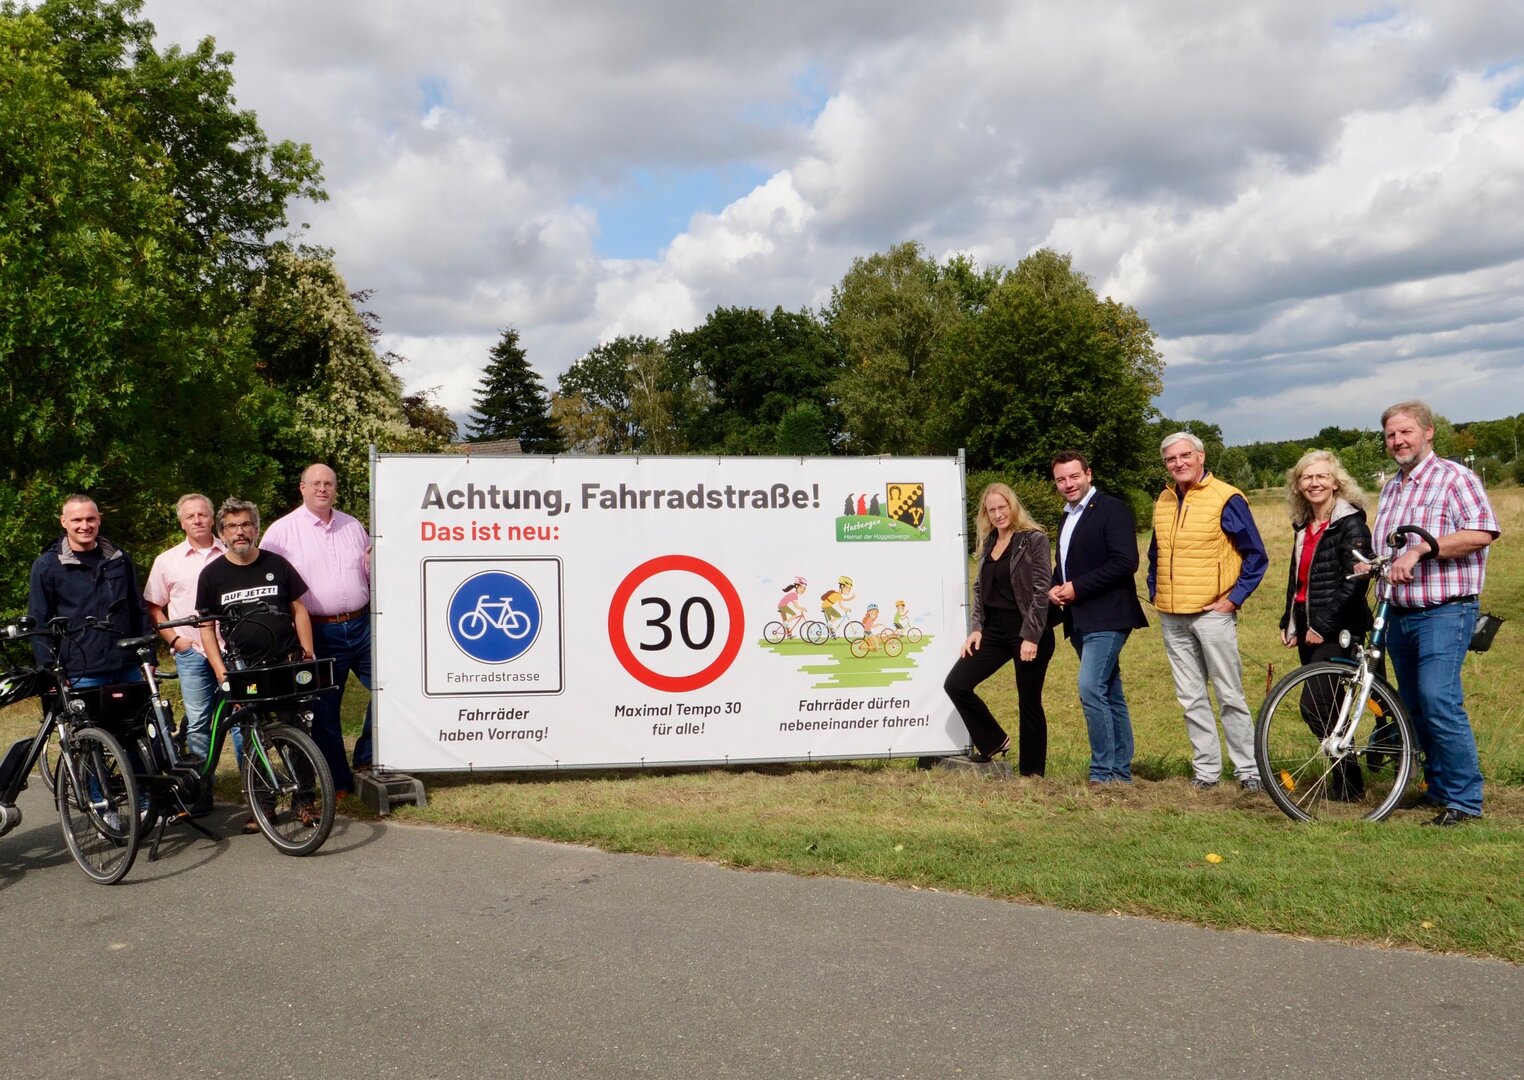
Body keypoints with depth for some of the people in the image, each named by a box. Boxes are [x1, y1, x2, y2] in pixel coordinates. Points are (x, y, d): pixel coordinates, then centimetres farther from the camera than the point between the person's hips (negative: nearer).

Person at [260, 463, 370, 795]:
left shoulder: (353, 526, 13)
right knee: (324, 709, 4)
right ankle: (338, 782, 16)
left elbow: (372, 574, 21)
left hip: (361, 625, 4)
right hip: (320, 633, -3)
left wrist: (375, 564, -3)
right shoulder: (283, 530, 0)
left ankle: (366, 757, 19)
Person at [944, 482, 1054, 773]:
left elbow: (1041, 590, -12)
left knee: (1029, 703, 2)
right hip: (993, 629, 7)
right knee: (955, 684, -2)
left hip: (1027, 630, -7)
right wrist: (976, 628, 4)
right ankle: (994, 741, 15)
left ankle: (1032, 773, 14)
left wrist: (1031, 637, -17)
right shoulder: (988, 543, 13)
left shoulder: (1034, 539, -7)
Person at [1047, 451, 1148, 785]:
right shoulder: (1068, 517, 19)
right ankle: (1120, 772, 17)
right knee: (1110, 695, 12)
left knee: (1091, 688, -17)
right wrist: (1054, 588, 5)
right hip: (1080, 620, 9)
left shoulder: (1113, 509, -8)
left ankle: (1103, 772, -11)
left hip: (1107, 617, -9)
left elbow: (1126, 562, -18)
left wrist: (1077, 588, -18)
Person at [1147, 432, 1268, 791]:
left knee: (1230, 696, 0)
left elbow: (1256, 555, -5)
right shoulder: (1163, 502, 12)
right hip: (1171, 617, 6)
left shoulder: (1226, 498, -6)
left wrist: (1234, 598, -10)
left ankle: (1248, 770, 8)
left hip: (1212, 613, -6)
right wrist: (1155, 593, 13)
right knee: (1191, 699, 9)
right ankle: (1206, 769, 16)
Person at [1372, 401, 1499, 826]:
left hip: (1444, 612, -8)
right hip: (1399, 614, 8)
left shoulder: (1454, 478, -5)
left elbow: (1481, 533, -19)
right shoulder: (1390, 489, 18)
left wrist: (1421, 549, -23)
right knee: (1416, 707, 11)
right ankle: (1437, 788, 22)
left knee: (1439, 703, -15)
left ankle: (1464, 799, -6)